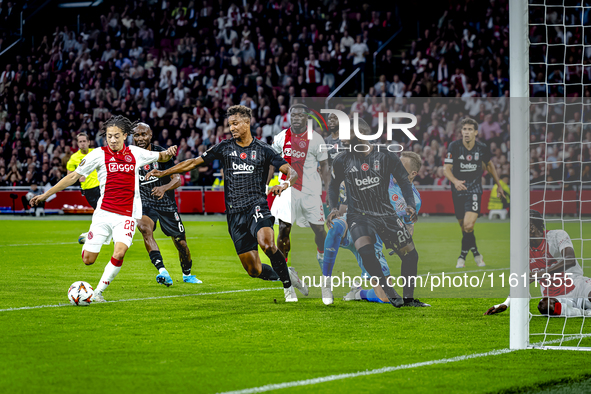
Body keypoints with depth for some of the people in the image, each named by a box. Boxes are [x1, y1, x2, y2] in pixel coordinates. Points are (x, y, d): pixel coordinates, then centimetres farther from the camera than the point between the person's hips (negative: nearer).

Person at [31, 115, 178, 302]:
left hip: (127, 215, 0)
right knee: (88, 259, -4)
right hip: (104, 212, 0)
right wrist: (46, 194, 0)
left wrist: (168, 153, -3)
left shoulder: (135, 153, 5)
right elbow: (74, 176, 2)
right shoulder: (99, 154, -1)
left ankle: (98, 292, -7)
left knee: (119, 254, -22)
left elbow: (161, 157, 22)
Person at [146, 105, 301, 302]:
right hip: (235, 213, 3)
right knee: (253, 270, -3)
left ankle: (289, 285, -12)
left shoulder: (263, 150, 3)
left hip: (257, 206, -3)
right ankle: (283, 276, 25)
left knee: (267, 244, -32)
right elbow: (194, 162, 14)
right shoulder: (225, 147, 10)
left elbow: (291, 171, 1)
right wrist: (163, 172, 10)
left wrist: (285, 184, -21)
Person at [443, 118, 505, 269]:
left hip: (475, 190, -1)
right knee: (463, 227, 9)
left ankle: (463, 256, -1)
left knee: (468, 225, -20)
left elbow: (489, 164, 15)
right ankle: (476, 253, 33)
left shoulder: (482, 148, -5)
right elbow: (446, 169, -11)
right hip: (458, 190, 1)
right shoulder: (454, 146, -9)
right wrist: (455, 181, -31)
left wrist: (499, 185, 22)